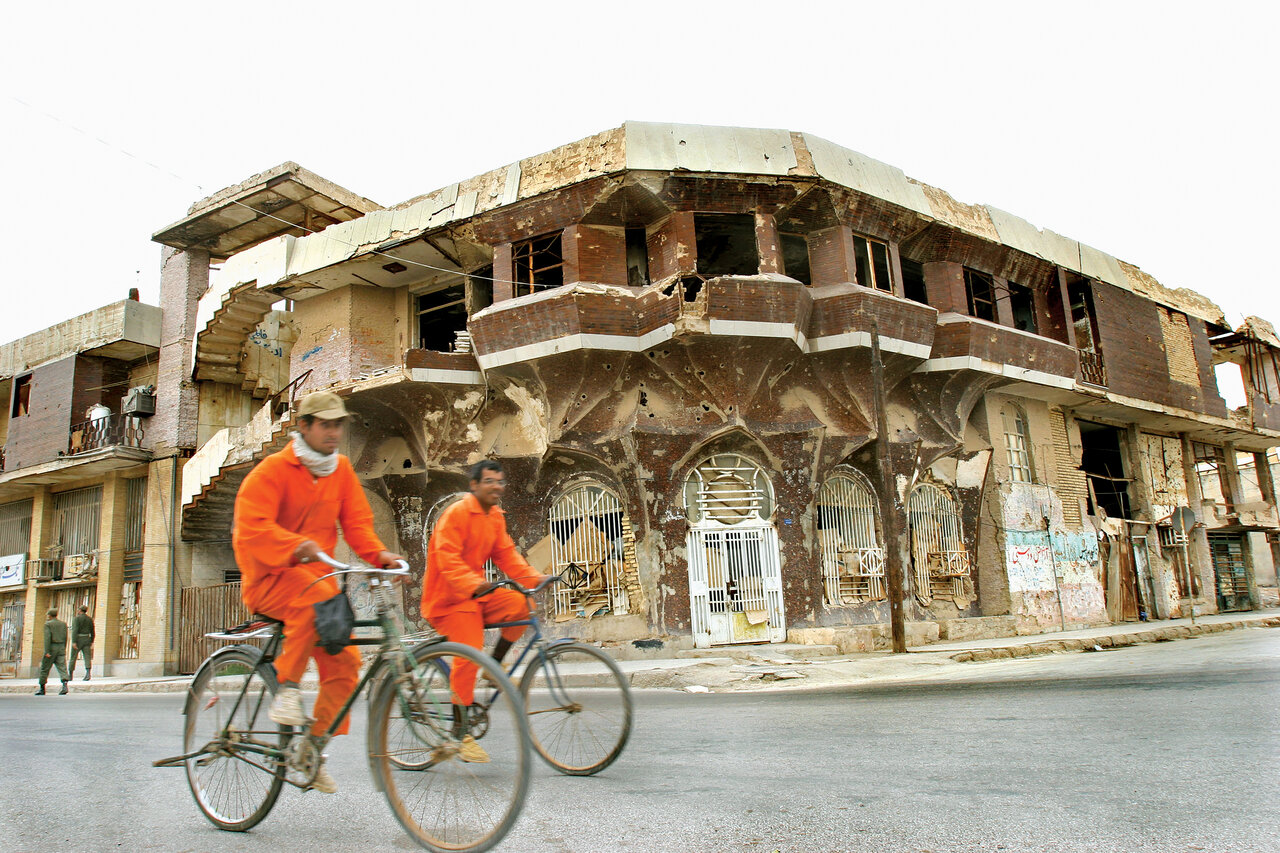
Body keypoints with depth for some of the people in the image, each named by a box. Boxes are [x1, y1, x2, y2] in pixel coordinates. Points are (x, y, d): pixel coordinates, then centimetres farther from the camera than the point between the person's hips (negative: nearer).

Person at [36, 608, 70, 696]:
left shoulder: (48, 624, -5)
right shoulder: (63, 624, 10)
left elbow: (47, 638, -13)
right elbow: (65, 638, 9)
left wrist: (47, 652, -16)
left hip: (52, 647, -4)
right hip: (61, 647, 4)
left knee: (44, 668, 10)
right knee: (62, 667, -4)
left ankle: (42, 688, 18)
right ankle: (65, 684, -23)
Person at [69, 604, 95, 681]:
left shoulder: (76, 618, -5)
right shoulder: (90, 619, 9)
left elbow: (75, 630, -16)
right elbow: (92, 632, 13)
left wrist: (74, 642, -20)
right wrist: (92, 641, 23)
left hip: (78, 640, -3)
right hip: (86, 640, 3)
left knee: (73, 657, 10)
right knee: (87, 657, -4)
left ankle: (71, 675, 17)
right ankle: (88, 672, -24)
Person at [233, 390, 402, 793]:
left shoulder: (341, 469, 7)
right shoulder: (274, 469, -10)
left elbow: (356, 521, 5)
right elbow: (251, 527, -22)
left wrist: (380, 554, -15)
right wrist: (296, 545, -40)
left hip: (316, 575, 5)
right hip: (269, 578, -5)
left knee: (344, 661, -7)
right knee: (315, 596, -38)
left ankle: (313, 748, 8)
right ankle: (286, 688, -22)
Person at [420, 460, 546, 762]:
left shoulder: (496, 517, 11)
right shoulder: (457, 513, -15)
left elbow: (506, 555, 8)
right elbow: (448, 559, -25)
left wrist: (535, 577, -8)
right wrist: (473, 584, -41)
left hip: (478, 592, 7)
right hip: (449, 597, -7)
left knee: (521, 604, -17)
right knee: (469, 655, -19)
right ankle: (460, 734, -6)